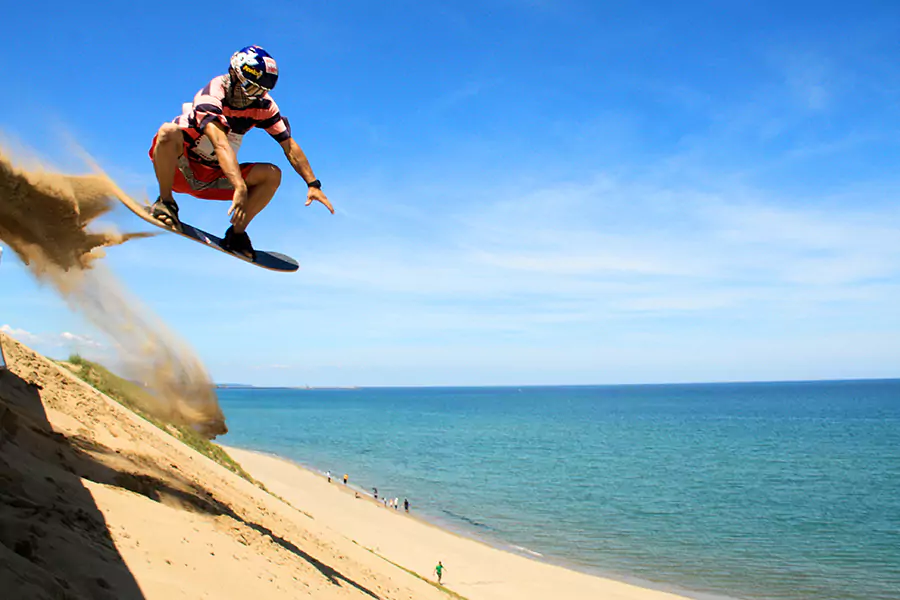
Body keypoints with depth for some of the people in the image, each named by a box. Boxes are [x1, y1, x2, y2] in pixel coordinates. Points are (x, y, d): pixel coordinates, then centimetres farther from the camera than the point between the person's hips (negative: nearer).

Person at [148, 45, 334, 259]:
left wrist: (313, 184, -15)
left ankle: (236, 234, -7)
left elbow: (289, 145, -5)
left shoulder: (263, 106, -8)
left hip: (213, 178, 5)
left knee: (272, 175, -12)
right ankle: (165, 202, -16)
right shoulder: (212, 96, -26)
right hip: (179, 168, -5)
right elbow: (221, 145, -41)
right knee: (169, 132, -36)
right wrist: (240, 188, -54)